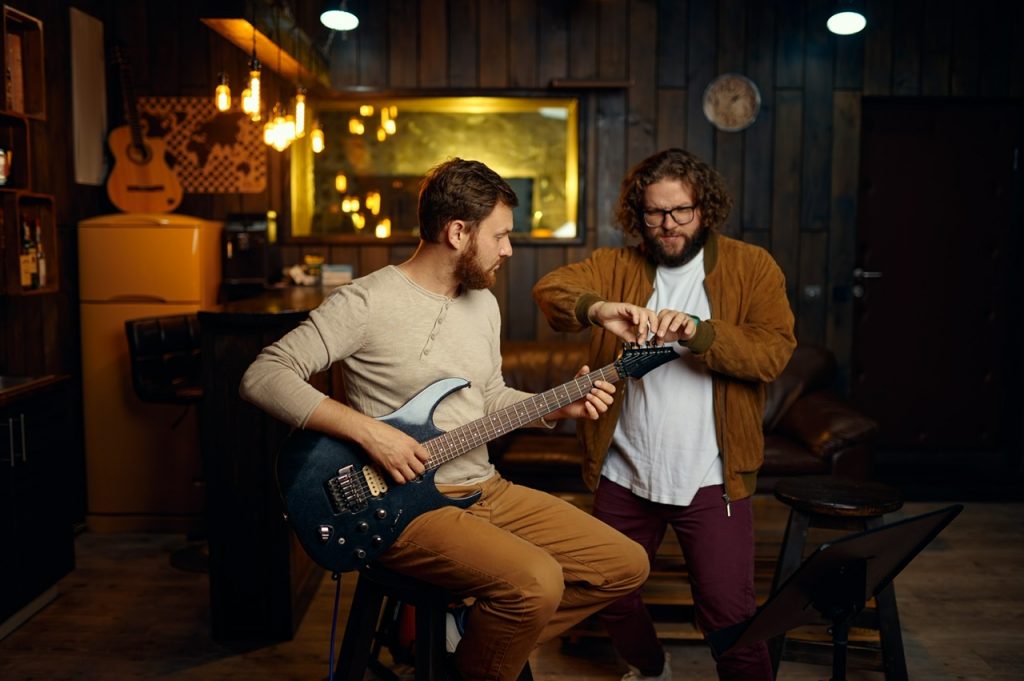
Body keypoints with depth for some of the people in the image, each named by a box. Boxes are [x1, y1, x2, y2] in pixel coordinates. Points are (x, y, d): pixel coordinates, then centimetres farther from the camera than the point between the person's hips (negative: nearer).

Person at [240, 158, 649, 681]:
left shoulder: (483, 302, 12)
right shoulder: (366, 303, -13)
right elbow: (261, 377, -18)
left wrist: (559, 407, 5)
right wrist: (367, 430, -26)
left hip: (486, 491, 8)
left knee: (625, 564, 3)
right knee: (537, 583, -31)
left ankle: (488, 639, 12)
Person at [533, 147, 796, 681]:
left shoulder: (752, 267, 1)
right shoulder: (615, 265, 5)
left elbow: (774, 352, -12)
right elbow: (548, 289, -13)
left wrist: (697, 332, -27)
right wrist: (598, 309, -33)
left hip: (711, 478, -3)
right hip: (623, 474, 3)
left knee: (729, 612, -3)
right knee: (609, 593, 17)